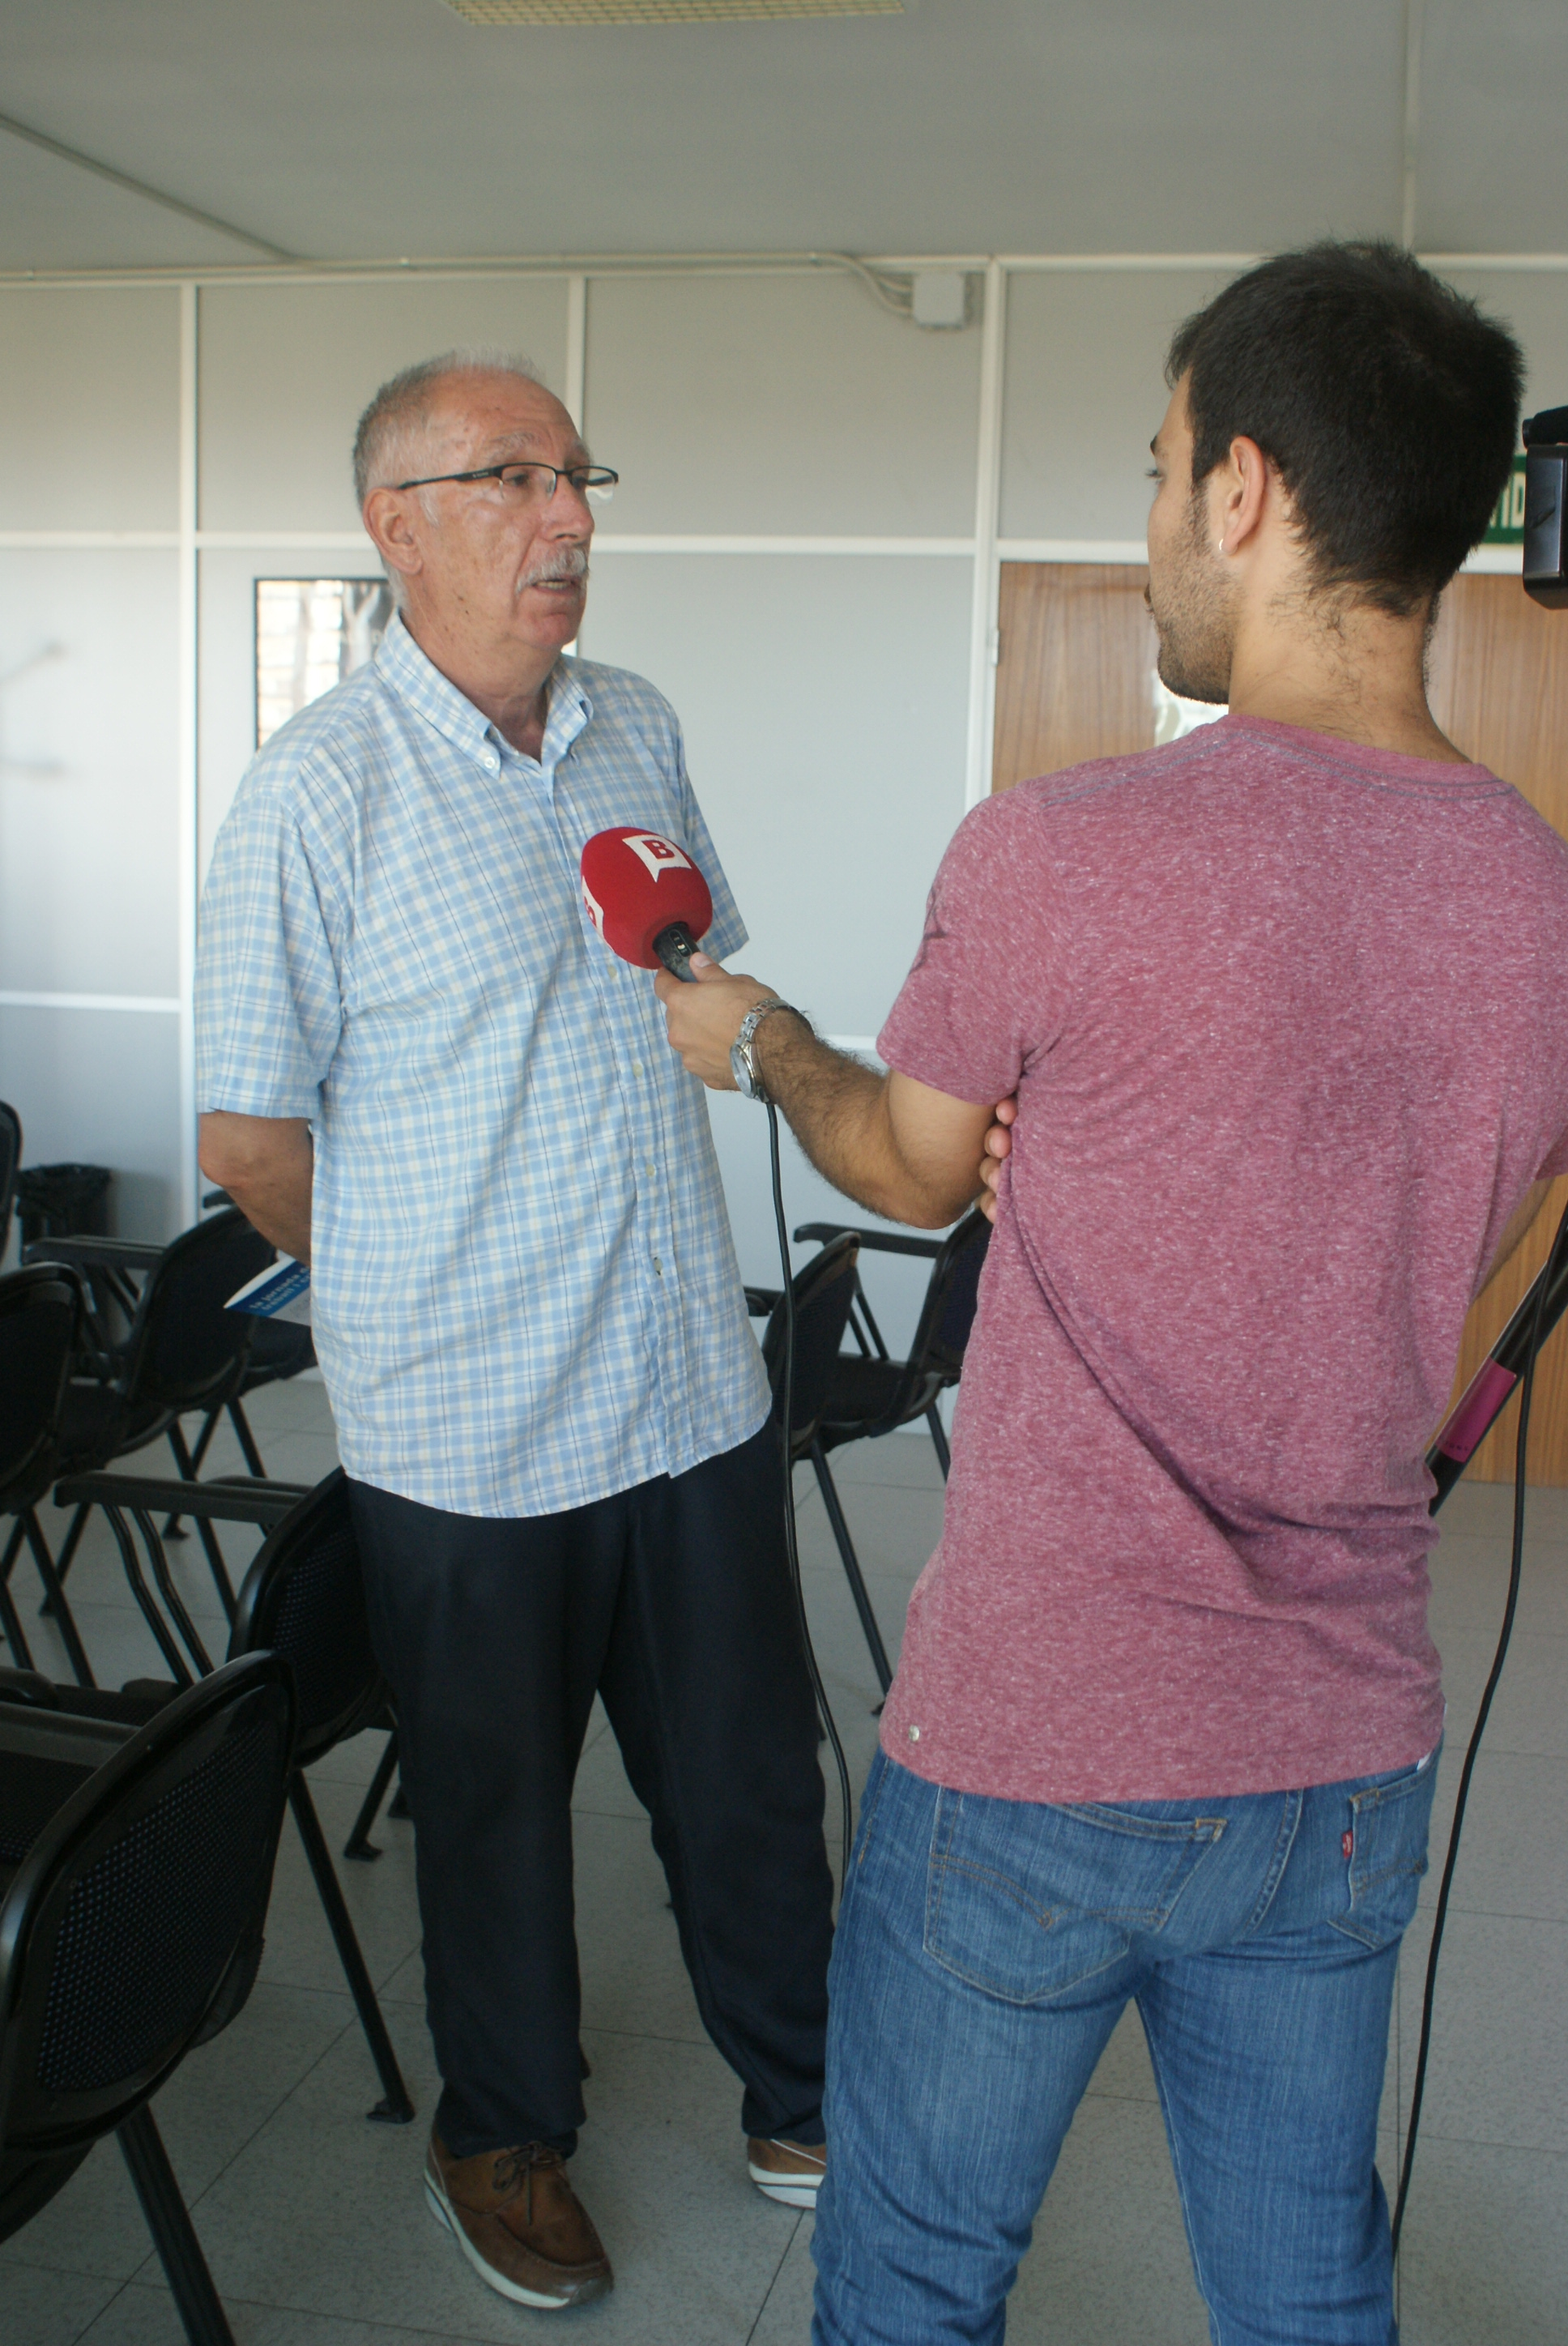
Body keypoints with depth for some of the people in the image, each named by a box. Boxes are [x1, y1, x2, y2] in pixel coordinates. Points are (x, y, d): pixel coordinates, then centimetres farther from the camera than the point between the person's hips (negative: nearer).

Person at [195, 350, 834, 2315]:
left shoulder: (640, 732, 4)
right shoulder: (317, 791, -14)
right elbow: (249, 1139, -10)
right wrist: (421, 1304, 3)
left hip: (696, 1392, 5)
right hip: (466, 1436, -4)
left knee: (751, 1779, 17)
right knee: (493, 1806, 16)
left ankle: (803, 2094, 41)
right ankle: (503, 2135, 41)